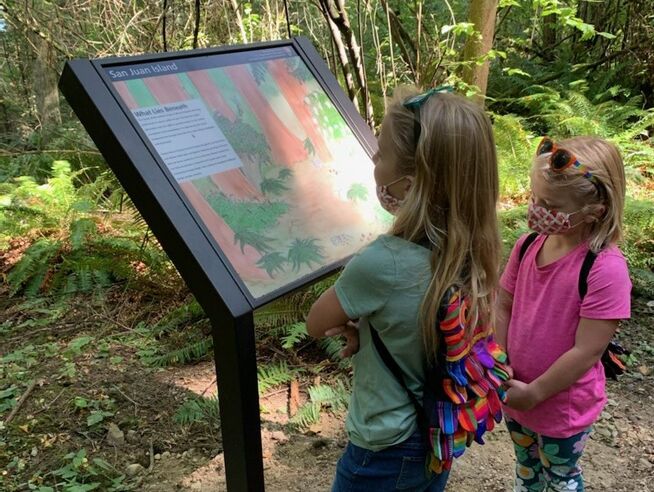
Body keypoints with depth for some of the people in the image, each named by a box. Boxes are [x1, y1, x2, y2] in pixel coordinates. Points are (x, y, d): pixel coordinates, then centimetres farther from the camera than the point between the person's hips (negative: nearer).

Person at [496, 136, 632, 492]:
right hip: (515, 393, 5)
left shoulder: (605, 269, -28)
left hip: (562, 407, -5)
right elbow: (503, 307, 1)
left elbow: (586, 352, -25)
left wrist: (533, 394, -17)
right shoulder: (528, 246, -9)